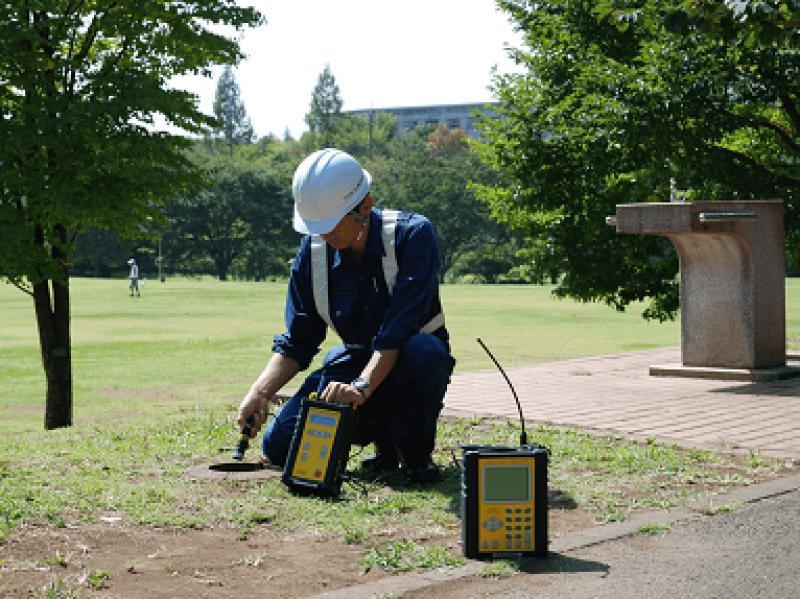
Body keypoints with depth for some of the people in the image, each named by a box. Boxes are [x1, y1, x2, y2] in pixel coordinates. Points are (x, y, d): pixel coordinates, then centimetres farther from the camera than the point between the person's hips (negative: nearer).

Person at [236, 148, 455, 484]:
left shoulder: (413, 235, -20)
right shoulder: (313, 251, -6)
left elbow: (399, 329, -30)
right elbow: (297, 342, -2)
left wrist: (361, 387, -42)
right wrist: (260, 392, -18)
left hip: (407, 364, -4)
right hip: (356, 361, 4)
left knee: (421, 352, -40)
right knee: (279, 446, -13)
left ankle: (417, 455, -11)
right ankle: (384, 438, 13)